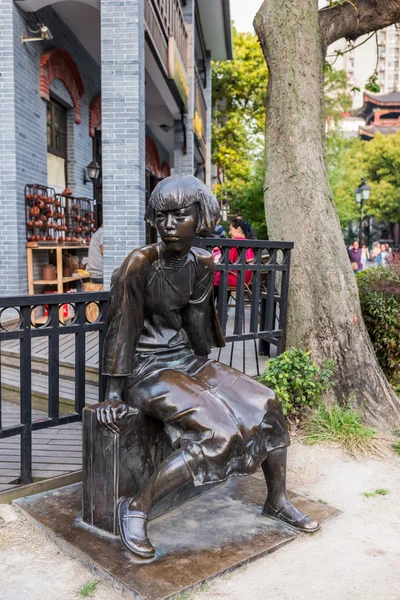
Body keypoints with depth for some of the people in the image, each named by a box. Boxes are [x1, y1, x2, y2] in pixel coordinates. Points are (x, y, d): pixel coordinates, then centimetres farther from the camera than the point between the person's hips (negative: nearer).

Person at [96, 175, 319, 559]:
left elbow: (197, 322, 8)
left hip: (186, 360, 7)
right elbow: (122, 328, -16)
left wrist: (208, 373, 14)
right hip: (147, 368, -7)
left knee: (265, 405, 0)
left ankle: (277, 501, 18)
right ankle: (135, 509, -9)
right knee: (217, 434, -25)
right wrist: (113, 395, -16)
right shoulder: (139, 264, -18)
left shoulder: (201, 265, 0)